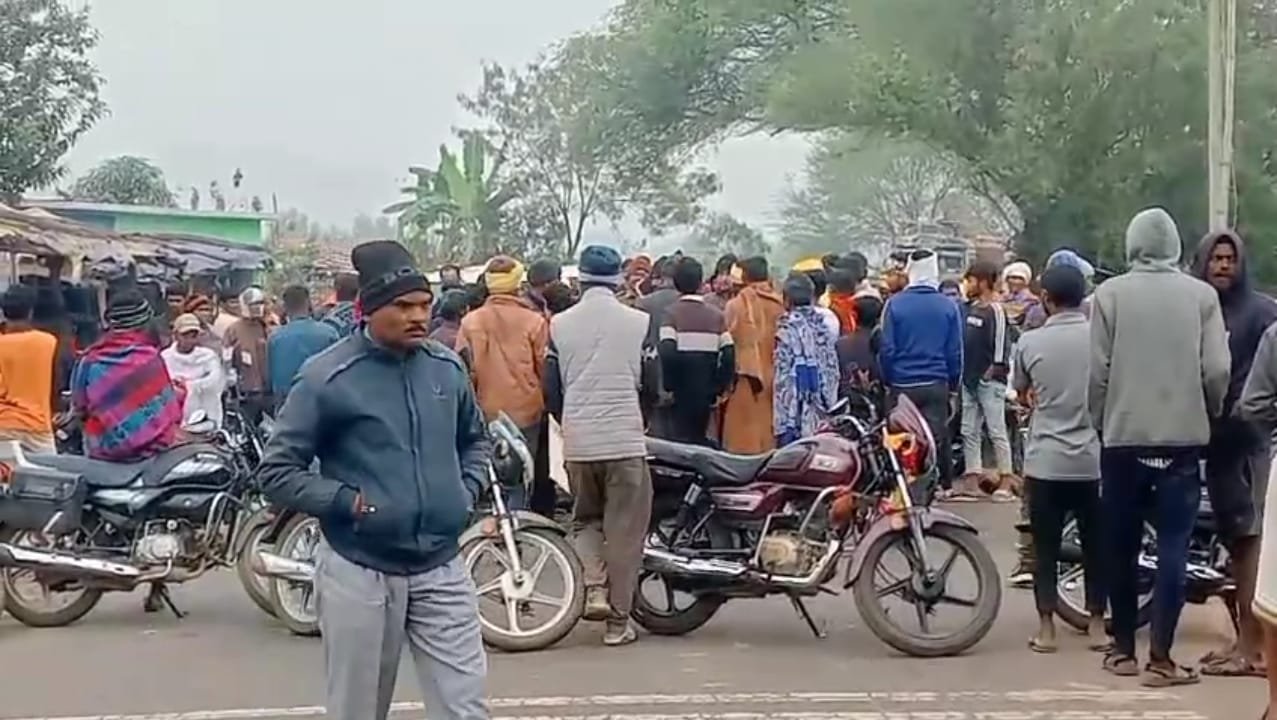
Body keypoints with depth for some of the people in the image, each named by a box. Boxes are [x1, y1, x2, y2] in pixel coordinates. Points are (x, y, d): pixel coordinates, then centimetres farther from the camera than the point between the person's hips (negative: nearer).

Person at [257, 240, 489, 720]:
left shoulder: (447, 368, 4)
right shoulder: (327, 377, -11)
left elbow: (475, 440, 22)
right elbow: (276, 471, -7)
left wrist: (467, 491, 4)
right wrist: (349, 503, -16)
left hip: (441, 569, 4)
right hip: (359, 573, -3)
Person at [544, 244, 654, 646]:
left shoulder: (559, 324, 0)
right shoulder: (638, 322, -4)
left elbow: (551, 389, 4)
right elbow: (649, 383, 2)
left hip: (577, 442, 2)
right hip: (625, 439, -2)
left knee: (585, 519, 22)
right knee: (624, 530, 6)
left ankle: (595, 588, 2)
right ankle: (618, 621, 9)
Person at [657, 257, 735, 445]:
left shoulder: (672, 313, -7)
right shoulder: (716, 314, 4)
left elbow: (667, 353, -20)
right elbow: (729, 356, -2)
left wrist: (668, 386, -9)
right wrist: (719, 389, 5)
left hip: (680, 395, -3)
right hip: (706, 396, 3)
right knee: (700, 440, 14)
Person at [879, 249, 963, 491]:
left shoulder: (894, 304, -4)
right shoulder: (948, 306, 0)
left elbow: (886, 349, -4)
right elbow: (955, 352, 3)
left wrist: (888, 381, 7)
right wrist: (953, 385, 12)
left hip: (902, 385, -1)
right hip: (936, 385, 1)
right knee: (936, 441, 5)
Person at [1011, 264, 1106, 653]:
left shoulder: (1030, 342, -4)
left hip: (1046, 460, -1)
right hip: (1093, 459, 1)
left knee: (1046, 547, 7)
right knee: (1095, 545, 12)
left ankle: (1046, 628, 7)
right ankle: (1096, 625, 17)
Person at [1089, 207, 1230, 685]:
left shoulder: (1109, 294, -3)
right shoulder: (1201, 295, -2)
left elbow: (1099, 371, -6)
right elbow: (1217, 370, -5)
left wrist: (1101, 423, 8)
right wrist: (1209, 415, 12)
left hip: (1124, 437, 1)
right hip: (1183, 437, 0)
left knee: (1122, 546, 11)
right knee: (1173, 547, 2)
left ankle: (1122, 649, 20)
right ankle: (1160, 657, -1)